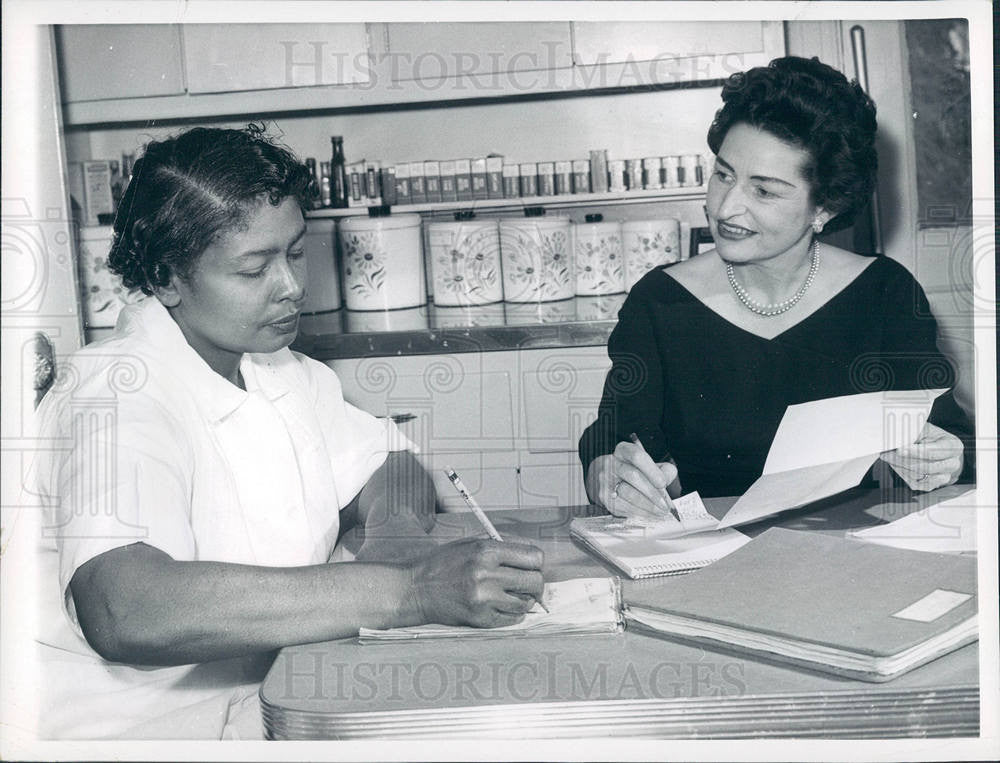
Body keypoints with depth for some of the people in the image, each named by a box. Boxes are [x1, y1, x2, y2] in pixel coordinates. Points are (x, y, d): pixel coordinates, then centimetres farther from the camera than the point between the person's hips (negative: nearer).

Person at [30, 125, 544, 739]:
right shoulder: (117, 395, -19)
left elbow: (388, 470, 15)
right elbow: (124, 612, -35)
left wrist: (397, 529, -10)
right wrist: (409, 590, -38)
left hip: (267, 711, 7)